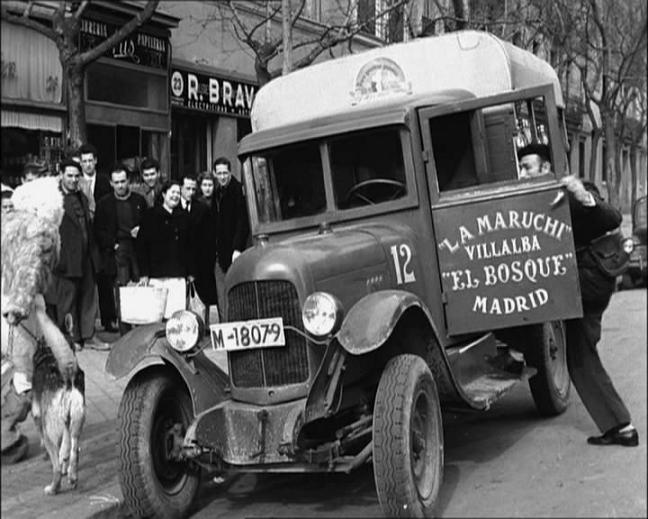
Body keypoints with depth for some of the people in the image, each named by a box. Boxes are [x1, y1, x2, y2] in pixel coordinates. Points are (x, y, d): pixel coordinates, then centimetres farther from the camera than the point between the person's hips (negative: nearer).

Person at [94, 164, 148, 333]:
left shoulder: (139, 200, 12)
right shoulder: (104, 203, 7)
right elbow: (99, 231, 5)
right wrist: (113, 245, -6)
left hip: (139, 249, 2)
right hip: (117, 251, -2)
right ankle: (124, 331, -4)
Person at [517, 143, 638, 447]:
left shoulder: (573, 193, -10)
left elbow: (613, 220, -21)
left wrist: (586, 199, -37)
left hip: (589, 277, -8)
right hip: (579, 286, 8)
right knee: (580, 360, 8)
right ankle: (620, 427, 14)